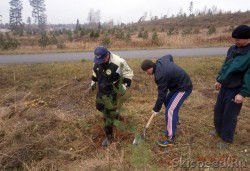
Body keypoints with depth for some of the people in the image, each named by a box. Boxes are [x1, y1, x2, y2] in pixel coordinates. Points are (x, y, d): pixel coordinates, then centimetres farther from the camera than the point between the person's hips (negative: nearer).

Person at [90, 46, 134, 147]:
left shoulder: (118, 62, -28)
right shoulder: (98, 61, -9)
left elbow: (129, 73, -14)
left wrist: (124, 86, -20)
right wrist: (93, 82, 15)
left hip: (111, 93, -6)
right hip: (100, 90, 7)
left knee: (108, 115, -1)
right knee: (99, 107, 24)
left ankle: (109, 137, 18)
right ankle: (116, 115, 50)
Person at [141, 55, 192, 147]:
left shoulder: (161, 75, -30)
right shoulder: (160, 61, -4)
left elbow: (162, 94, -24)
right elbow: (170, 56, 20)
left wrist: (156, 109, -13)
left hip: (184, 87, -11)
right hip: (179, 84, 11)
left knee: (170, 110, -17)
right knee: (167, 101, 25)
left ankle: (169, 139, -12)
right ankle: (175, 120, 47)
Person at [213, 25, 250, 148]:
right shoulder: (233, 49, 3)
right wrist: (219, 80, 16)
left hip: (236, 90, -7)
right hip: (225, 86, 7)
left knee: (229, 115, 4)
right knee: (218, 110, 18)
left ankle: (226, 139, 24)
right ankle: (219, 131, 39)